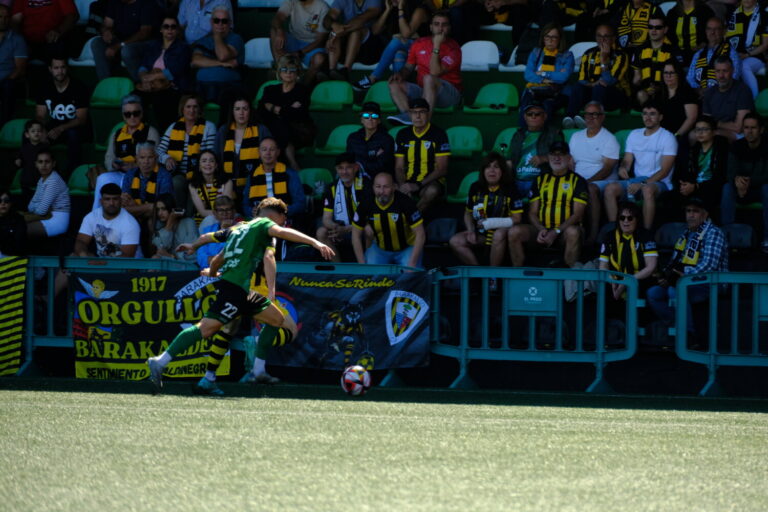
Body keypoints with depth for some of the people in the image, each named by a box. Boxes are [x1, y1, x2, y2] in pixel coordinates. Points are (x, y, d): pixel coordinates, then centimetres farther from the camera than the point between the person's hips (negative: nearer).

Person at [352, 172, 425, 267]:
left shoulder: (405, 203, -23)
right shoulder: (366, 205, -15)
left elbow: (420, 234, -19)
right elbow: (356, 235, -5)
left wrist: (412, 264, -24)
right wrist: (362, 265, -11)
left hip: (407, 248, -3)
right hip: (379, 248, 3)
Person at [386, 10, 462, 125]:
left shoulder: (453, 48, -8)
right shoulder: (420, 43, 10)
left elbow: (435, 72, -20)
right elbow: (408, 67, 18)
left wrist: (436, 46, -21)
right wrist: (400, 75, -5)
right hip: (423, 91, 6)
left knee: (429, 78, -36)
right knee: (394, 84, -13)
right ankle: (408, 114, -38)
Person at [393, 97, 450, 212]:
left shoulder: (439, 134, -3)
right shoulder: (403, 135, 10)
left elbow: (442, 169, -8)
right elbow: (399, 167, 10)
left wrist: (418, 185, -18)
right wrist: (402, 186, -14)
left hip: (430, 182, -3)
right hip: (408, 181, 3)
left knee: (432, 191, -39)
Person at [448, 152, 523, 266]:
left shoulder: (510, 189, -8)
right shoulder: (475, 188, 4)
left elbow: (517, 219, -10)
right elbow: (468, 214, 16)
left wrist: (491, 223, -21)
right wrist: (471, 231, -3)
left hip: (501, 231, -4)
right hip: (480, 233, 4)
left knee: (499, 234, -39)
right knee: (455, 242, -17)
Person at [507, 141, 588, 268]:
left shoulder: (577, 181, 5)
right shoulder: (540, 180, 16)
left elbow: (578, 214, -4)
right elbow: (532, 212, 13)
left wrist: (556, 232, -17)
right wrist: (541, 229, -9)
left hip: (564, 230, -3)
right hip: (542, 230, 3)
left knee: (573, 232, -39)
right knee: (514, 231, -23)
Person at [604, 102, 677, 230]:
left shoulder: (667, 138, -3)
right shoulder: (634, 135, 16)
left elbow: (665, 170, -10)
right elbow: (627, 160, 14)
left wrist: (642, 184, -20)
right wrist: (623, 168, -13)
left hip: (658, 182, -5)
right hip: (636, 179, 5)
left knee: (648, 190, -40)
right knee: (610, 189, -21)